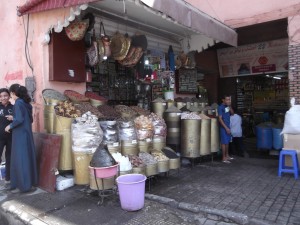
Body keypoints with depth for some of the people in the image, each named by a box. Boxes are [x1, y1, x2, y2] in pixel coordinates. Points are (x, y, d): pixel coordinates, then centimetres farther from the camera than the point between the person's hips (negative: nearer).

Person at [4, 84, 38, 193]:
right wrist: (14, 118, 19)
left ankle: (23, 185, 7)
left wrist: (10, 126, -6)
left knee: (20, 159, 0)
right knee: (28, 158, 13)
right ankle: (30, 182, 22)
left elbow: (19, 120, -22)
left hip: (20, 135, -8)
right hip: (27, 134, 8)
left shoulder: (18, 103, -13)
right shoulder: (26, 103, 12)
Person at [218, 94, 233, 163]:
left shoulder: (227, 106, 7)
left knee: (227, 141, 16)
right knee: (224, 142, -4)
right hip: (223, 127, -8)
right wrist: (226, 128, -19)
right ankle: (224, 158, 4)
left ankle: (227, 155, 29)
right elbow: (220, 119, -17)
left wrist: (229, 106, -3)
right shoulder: (220, 107, -15)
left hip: (228, 126, 8)